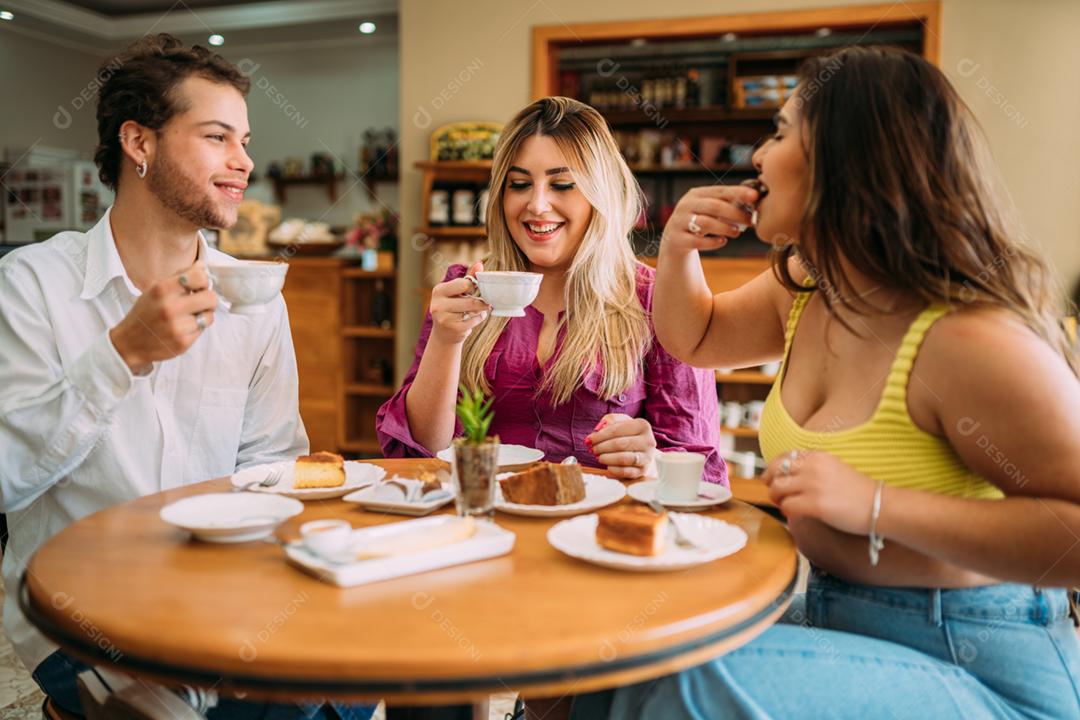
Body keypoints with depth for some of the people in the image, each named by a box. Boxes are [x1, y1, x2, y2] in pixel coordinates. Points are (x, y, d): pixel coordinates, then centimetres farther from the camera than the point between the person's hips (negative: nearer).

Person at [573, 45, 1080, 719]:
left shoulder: (970, 340, -26)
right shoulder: (806, 290, 3)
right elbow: (696, 337, 19)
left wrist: (876, 505, -29)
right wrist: (678, 250, -1)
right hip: (834, 621, 7)